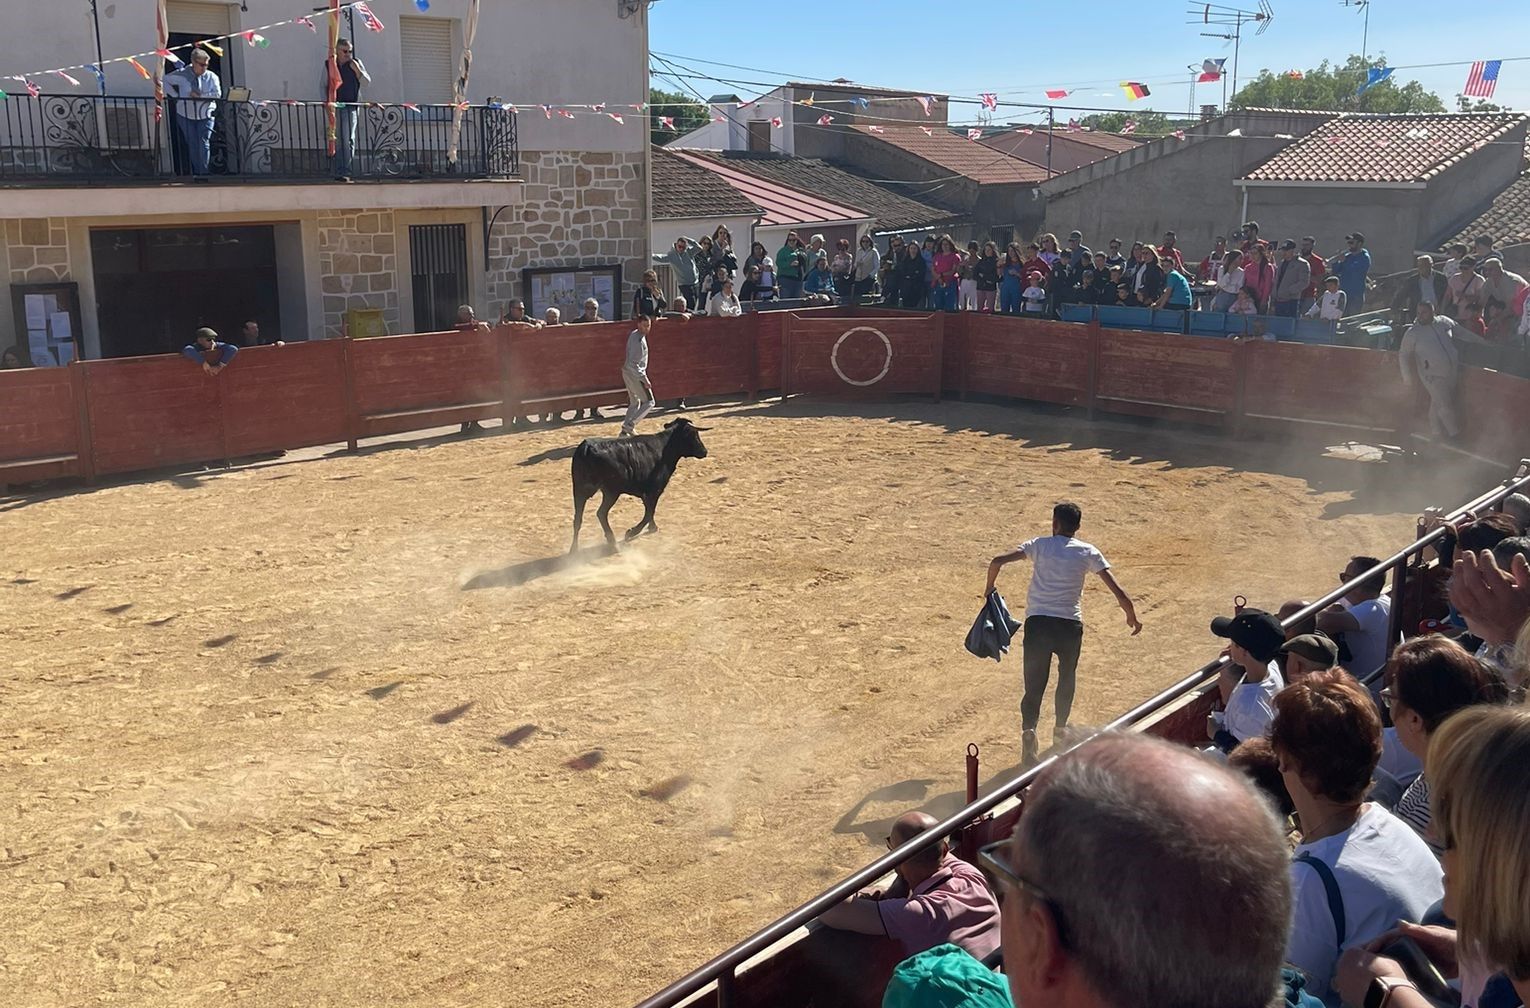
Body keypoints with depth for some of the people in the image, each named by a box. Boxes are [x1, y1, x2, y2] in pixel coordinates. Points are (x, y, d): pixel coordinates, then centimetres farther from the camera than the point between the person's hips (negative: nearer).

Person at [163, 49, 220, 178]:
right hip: (186, 115, 1)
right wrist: (175, 96, -3)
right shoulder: (182, 75, -3)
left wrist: (200, 96, -19)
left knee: (204, 143, -10)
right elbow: (165, 80, 6)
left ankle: (203, 173, -8)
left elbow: (217, 94, -12)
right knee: (192, 144, 4)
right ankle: (195, 173, 12)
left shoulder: (211, 77, -3)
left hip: (205, 115, -1)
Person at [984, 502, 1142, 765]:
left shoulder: (1039, 545, 6)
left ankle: (1028, 731, -20)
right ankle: (1061, 730, 38)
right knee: (1066, 678, 25)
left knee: (1034, 686, 3)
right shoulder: (1088, 553, 6)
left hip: (1037, 623, 0)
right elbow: (1117, 590, 2)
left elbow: (998, 561, -4)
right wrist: (1132, 617, 17)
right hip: (1070, 624, 1)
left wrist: (989, 588, 13)